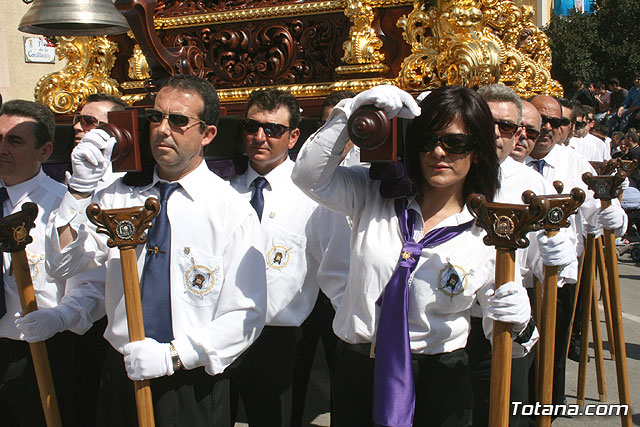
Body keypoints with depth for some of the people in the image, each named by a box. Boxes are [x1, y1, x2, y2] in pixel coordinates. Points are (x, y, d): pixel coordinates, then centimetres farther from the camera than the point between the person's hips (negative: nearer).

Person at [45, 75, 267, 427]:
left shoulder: (233, 211, -9)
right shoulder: (120, 195, 2)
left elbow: (245, 317, -11)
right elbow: (62, 265, -3)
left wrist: (173, 355, -19)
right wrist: (81, 186, -13)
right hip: (120, 375, 3)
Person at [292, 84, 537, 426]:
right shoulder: (373, 195, -2)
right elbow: (308, 176, -11)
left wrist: (518, 324, -26)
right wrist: (351, 111, -18)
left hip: (436, 386, -1)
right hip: (353, 371, 2)